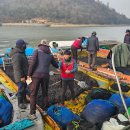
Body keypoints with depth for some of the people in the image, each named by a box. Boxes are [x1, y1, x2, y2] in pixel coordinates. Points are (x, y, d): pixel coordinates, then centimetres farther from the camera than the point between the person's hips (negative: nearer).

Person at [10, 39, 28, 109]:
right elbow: (17, 67, -26)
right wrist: (21, 77, -25)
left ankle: (24, 99, 36)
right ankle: (20, 103, 9)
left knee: (24, 87, 20)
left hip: (24, 75, 11)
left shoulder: (21, 53, 11)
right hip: (20, 76, -10)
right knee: (21, 89, -3)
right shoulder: (17, 55, -23)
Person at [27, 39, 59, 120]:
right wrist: (57, 66, 52)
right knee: (45, 93, 19)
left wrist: (29, 74, -6)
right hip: (45, 75, 3)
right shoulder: (50, 55, 13)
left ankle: (32, 114, 0)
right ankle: (45, 110, 26)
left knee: (33, 94, 3)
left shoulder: (37, 51, 1)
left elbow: (33, 62, -11)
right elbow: (56, 65, 26)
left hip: (36, 75, -3)